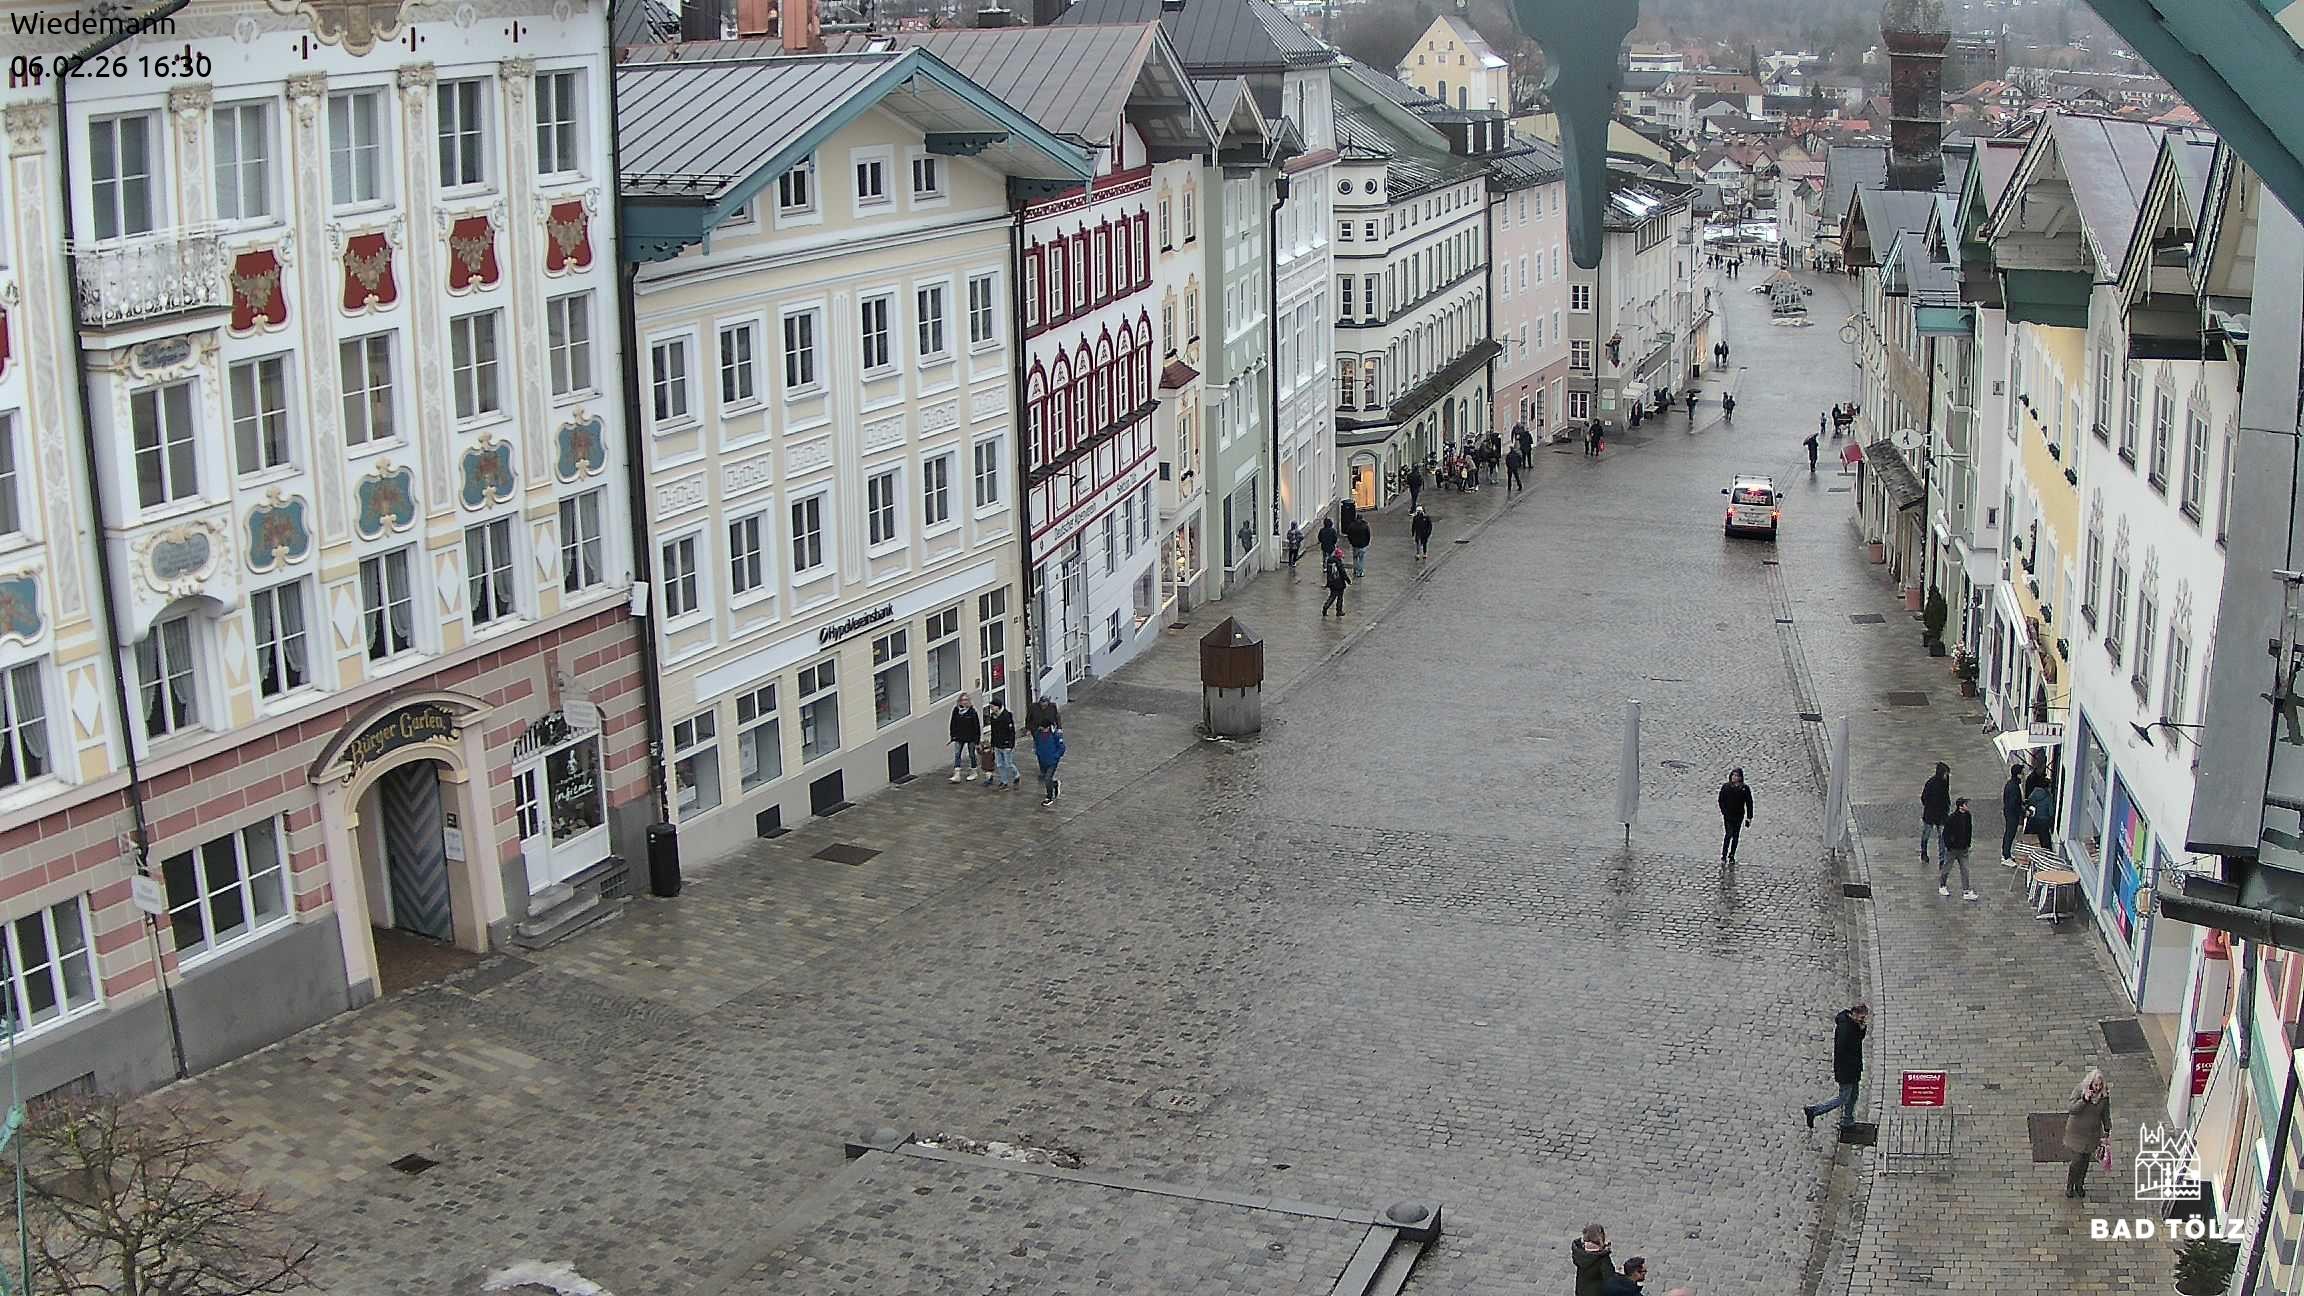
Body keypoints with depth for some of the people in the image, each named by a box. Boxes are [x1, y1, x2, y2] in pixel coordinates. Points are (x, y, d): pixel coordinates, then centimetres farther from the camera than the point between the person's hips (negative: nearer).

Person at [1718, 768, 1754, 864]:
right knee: (1728, 834, -12)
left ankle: (1732, 857, 16)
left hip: (1739, 816, 2)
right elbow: (1721, 800, 4)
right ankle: (1723, 856, -7)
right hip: (1728, 815, -2)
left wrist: (1749, 817, 1)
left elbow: (1749, 804, 4)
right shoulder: (1725, 787, 1)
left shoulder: (1745, 789, 1)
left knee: (1735, 837, 7)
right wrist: (1724, 811, -9)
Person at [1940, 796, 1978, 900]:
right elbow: (1946, 833, -15)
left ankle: (1966, 892, 7)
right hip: (1952, 849, -5)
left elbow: (1969, 831, 14)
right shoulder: (1951, 818, -19)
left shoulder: (1968, 816, 1)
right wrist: (1948, 846, -16)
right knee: (1947, 868, 10)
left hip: (1963, 849, 5)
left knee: (1965, 870, 3)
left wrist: (1968, 844, 13)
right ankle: (1941, 887, 29)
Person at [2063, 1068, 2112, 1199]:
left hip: (2092, 1133, 3)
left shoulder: (2104, 1095, -7)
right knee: (2076, 1160, -3)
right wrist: (2084, 1100, -33)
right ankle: (2069, 1186, 18)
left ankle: (2080, 1185, 33)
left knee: (2085, 1160, 12)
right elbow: (2070, 1108, -21)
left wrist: (2107, 1131, 9)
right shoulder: (2079, 1091, -18)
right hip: (2076, 1132, -3)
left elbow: (2106, 1115, 6)